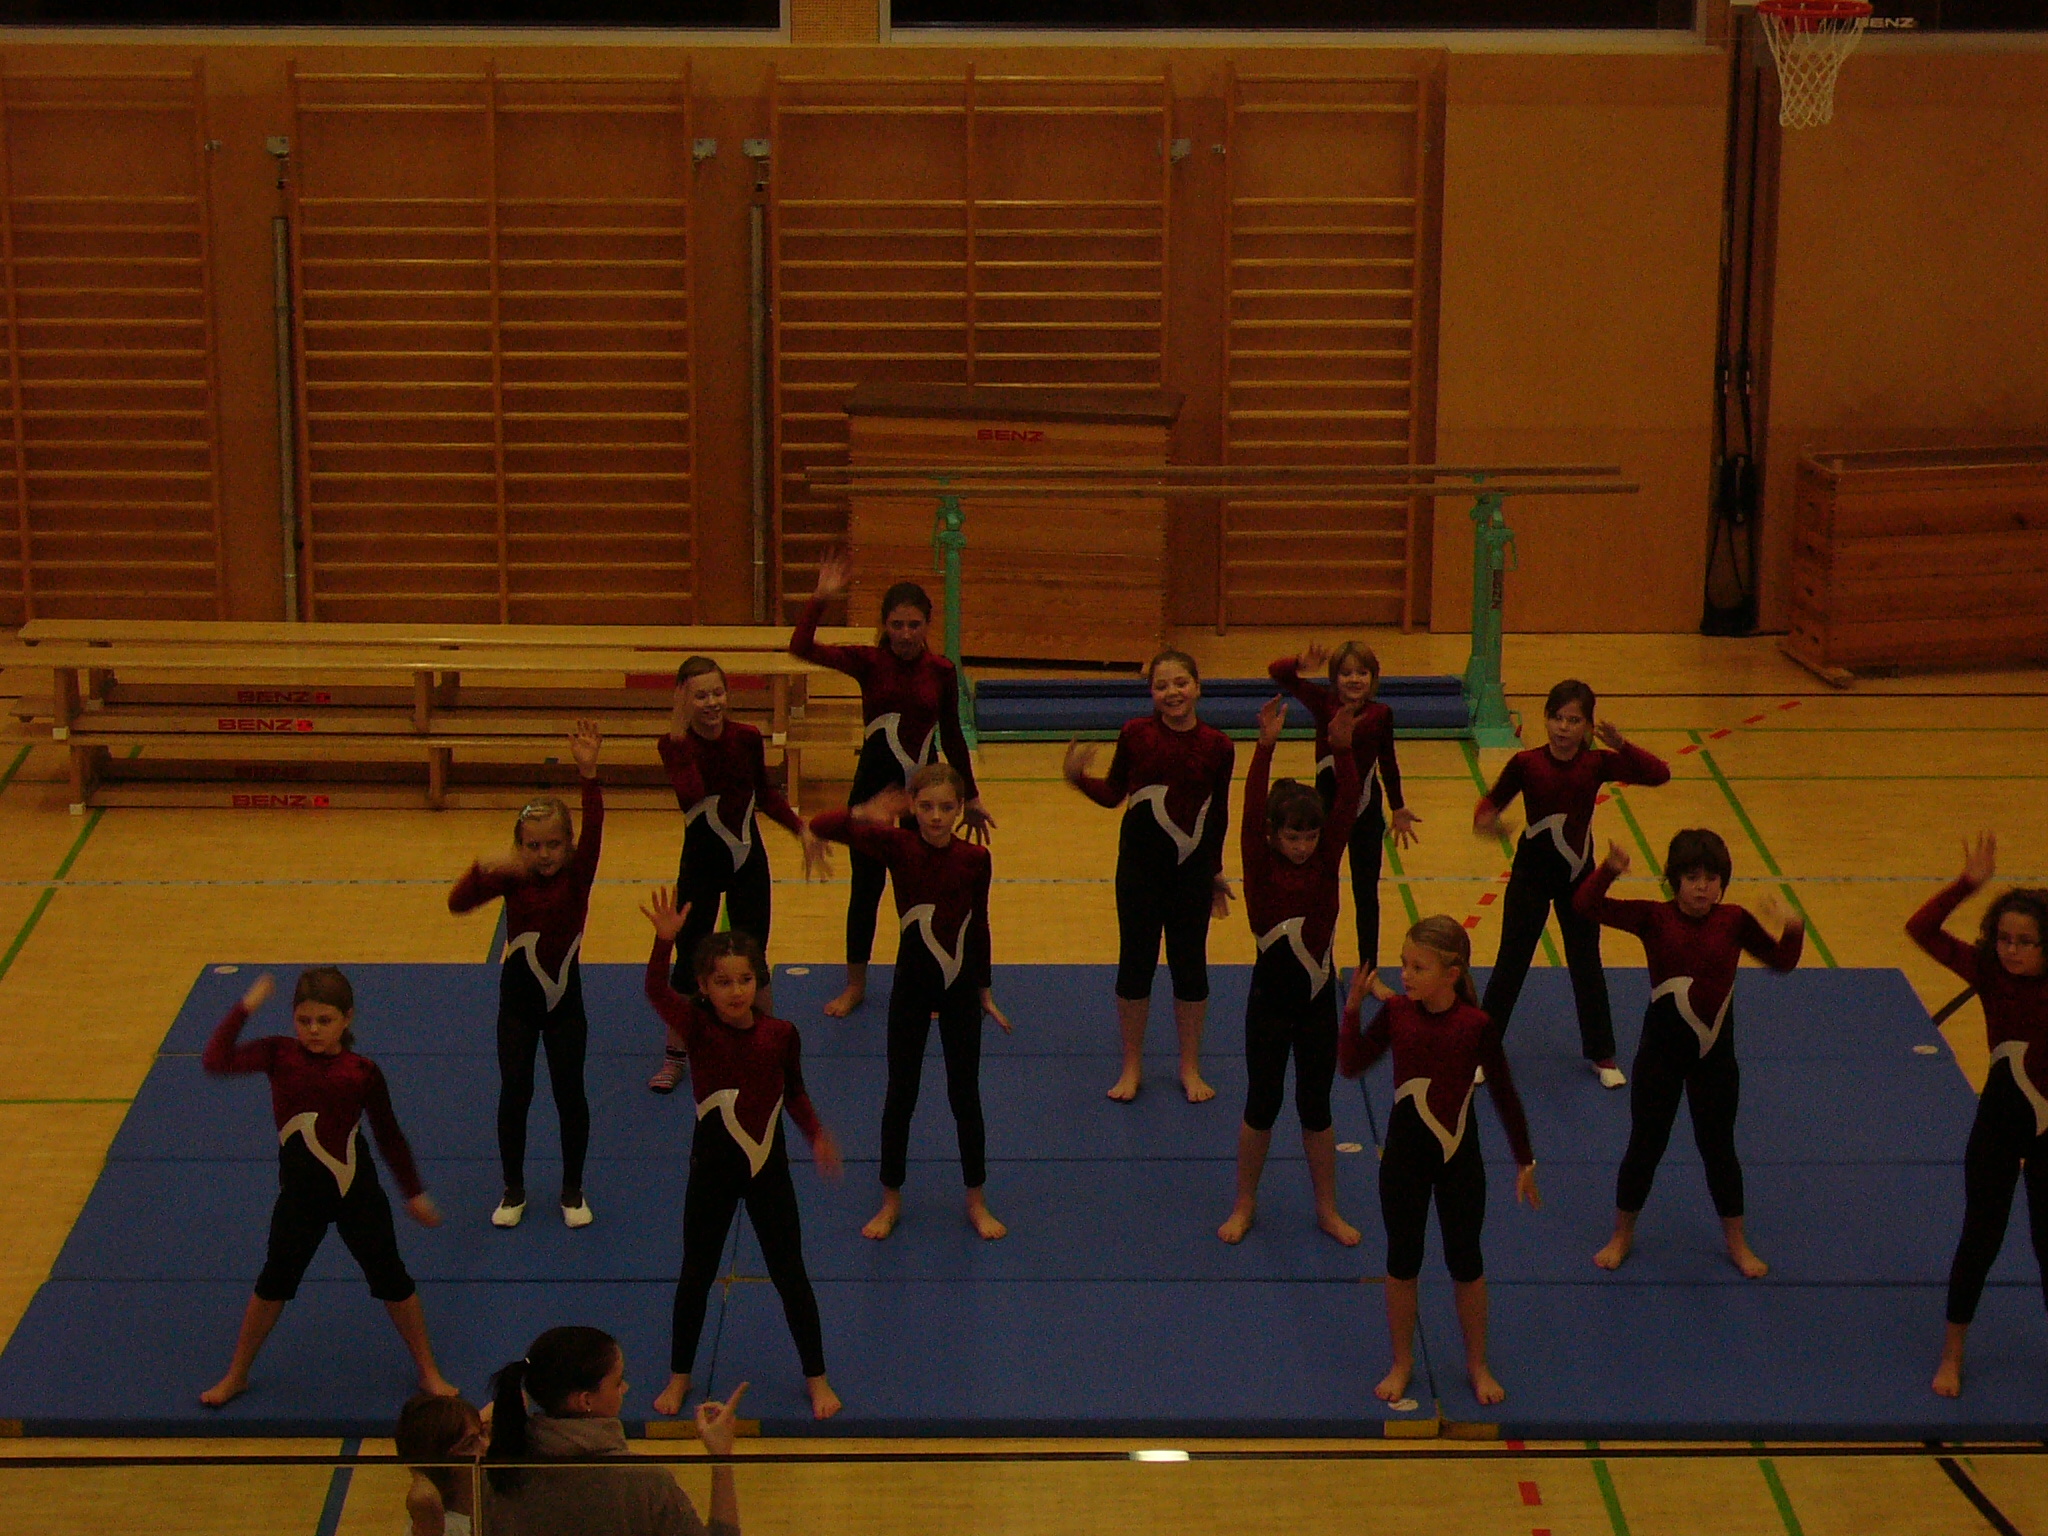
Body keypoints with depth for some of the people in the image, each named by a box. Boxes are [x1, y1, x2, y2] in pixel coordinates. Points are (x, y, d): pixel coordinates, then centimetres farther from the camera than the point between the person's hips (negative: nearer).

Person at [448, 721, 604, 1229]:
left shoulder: (577, 876, -12)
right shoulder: (512, 879, -12)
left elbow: (592, 831, -30)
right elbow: (458, 902, -24)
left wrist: (588, 773, -45)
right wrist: (485, 871, -45)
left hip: (564, 1001, 0)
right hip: (518, 1001, 0)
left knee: (570, 1092, 4)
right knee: (514, 1091, 5)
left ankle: (573, 1190, 20)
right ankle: (513, 1191, 20)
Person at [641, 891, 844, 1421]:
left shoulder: (781, 1034, -9)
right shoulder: (697, 1029, -15)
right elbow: (655, 991, -34)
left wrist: (817, 1136, -7)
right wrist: (665, 940, -50)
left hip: (769, 1168, 1)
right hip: (712, 1170, -1)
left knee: (790, 1273, 10)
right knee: (696, 1273, 13)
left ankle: (816, 1377, 24)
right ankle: (679, 1375, 30)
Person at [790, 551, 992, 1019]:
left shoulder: (941, 671, -4)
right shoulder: (868, 662, -8)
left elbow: (952, 736, 7)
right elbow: (801, 648, -22)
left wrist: (971, 797, 12)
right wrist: (821, 599, -32)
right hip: (874, 785, -1)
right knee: (866, 885, 9)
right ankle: (855, 985, 24)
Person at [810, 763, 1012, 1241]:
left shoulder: (975, 858, -6)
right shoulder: (898, 847, -10)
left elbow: (979, 926, 6)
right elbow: (822, 828, -18)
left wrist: (984, 990, 11)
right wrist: (863, 815, -35)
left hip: (960, 986, 1)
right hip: (911, 985, -1)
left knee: (965, 1095, 10)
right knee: (900, 1094, 9)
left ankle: (976, 1201, 23)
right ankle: (891, 1201, 22)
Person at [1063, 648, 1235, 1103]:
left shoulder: (1217, 746, -6)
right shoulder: (1135, 735, -7)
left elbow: (1218, 816, 5)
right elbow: (1113, 794, 4)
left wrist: (1215, 871, 12)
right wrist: (1077, 778, -14)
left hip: (1192, 867, 0)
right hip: (1140, 864, 0)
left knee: (1190, 964, 9)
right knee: (1135, 962, 8)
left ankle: (1190, 1069, 24)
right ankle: (1131, 1067, 22)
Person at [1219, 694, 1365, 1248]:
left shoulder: (1326, 863, -3)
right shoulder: (1262, 867, -10)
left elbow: (1347, 808, -15)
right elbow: (1251, 813, -24)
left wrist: (1343, 749, -30)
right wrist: (1266, 746, -36)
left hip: (1318, 1000, 2)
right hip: (1270, 1000, -2)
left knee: (1316, 1107, 12)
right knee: (1262, 1105, 10)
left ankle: (1327, 1209, 24)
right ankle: (1244, 1204, 25)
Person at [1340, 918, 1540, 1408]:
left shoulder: (1476, 1025, -17)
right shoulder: (1396, 1013, -10)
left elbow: (1504, 1094, -7)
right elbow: (1351, 1065, -2)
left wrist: (1525, 1163, -2)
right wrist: (1353, 1009, -14)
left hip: (1459, 1160, -2)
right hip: (1404, 1157, 2)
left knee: (1465, 1262, 12)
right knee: (1402, 1260, 12)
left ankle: (1477, 1366, 28)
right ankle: (1401, 1364, 28)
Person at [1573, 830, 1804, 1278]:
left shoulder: (1734, 922, -6)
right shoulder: (1654, 918, -11)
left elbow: (1781, 960, 4)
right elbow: (1586, 905, -18)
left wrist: (1792, 930, -16)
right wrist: (1609, 871, -36)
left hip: (1714, 1053, 1)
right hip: (1661, 1051, -1)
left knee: (1718, 1146, 12)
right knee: (1645, 1144, 10)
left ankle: (1736, 1242, 28)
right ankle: (1622, 1236, 27)